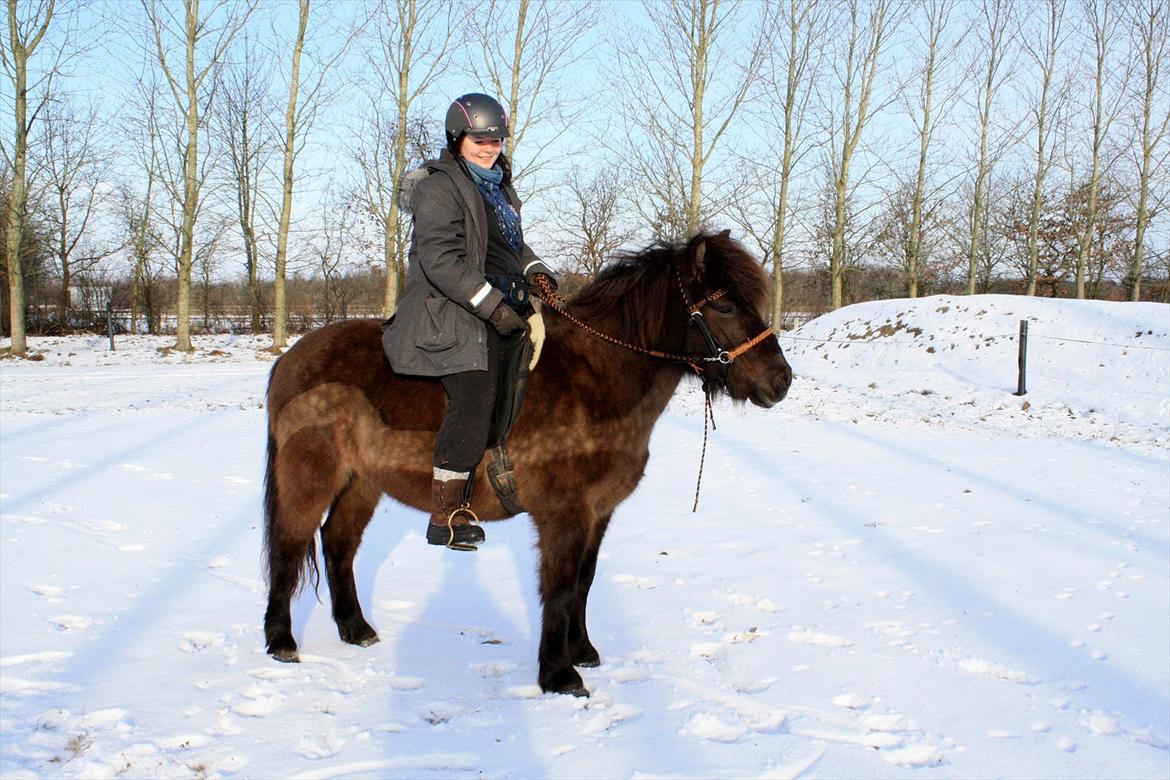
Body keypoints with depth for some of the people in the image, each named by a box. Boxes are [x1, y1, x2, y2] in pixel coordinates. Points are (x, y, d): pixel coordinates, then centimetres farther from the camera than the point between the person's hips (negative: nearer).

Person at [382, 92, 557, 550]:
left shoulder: (496, 185, 18)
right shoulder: (441, 187, -11)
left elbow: (510, 242, 29)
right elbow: (441, 260, -20)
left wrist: (533, 270, 6)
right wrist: (494, 305, -24)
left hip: (496, 317, 9)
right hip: (455, 317, -9)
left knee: (489, 405, 10)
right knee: (473, 408, -15)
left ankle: (458, 504, 21)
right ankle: (444, 521, -6)